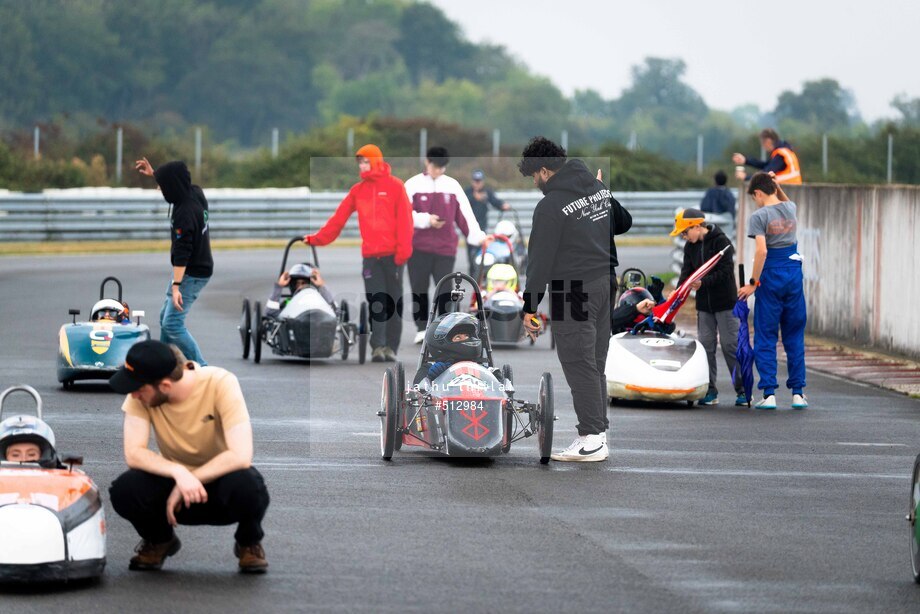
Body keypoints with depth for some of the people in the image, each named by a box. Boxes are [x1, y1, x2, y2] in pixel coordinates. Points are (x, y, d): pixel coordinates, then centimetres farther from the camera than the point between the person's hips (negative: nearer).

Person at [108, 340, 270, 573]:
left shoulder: (221, 384, -26)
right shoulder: (140, 393, -18)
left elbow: (241, 456, -32)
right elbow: (133, 453, -24)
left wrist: (190, 480, -29)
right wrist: (179, 473, -39)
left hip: (219, 477, -2)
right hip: (174, 480, 3)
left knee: (247, 485, -38)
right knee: (124, 490, -28)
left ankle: (249, 543, -1)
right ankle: (159, 540, 7)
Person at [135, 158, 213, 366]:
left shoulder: (185, 212, -25)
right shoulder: (195, 193, 0)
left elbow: (182, 252, -28)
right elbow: (178, 185, 27)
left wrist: (176, 285, -30)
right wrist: (153, 174, 24)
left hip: (192, 274, -10)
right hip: (198, 268, 10)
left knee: (173, 324, -14)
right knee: (166, 318, 18)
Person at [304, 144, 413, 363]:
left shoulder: (394, 186, 0)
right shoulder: (358, 190, 12)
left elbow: (405, 219, -6)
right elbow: (339, 217, 10)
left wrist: (403, 249, -14)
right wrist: (317, 238, 4)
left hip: (392, 254, -3)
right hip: (370, 255, 3)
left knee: (394, 302, 0)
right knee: (375, 303, -5)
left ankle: (391, 347, 4)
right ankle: (377, 347, -9)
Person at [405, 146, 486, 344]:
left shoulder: (453, 185, 9)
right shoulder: (413, 185, 2)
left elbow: (464, 213, 8)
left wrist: (477, 236, 1)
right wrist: (426, 220, -18)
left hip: (446, 247, 1)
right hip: (418, 246, -1)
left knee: (445, 290, -3)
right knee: (419, 289, 1)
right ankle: (421, 328, 10)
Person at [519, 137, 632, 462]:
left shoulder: (550, 206, -13)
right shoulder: (599, 188, 10)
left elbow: (540, 259, -13)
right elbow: (624, 222, 25)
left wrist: (529, 306, -8)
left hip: (573, 292, -8)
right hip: (605, 283, 8)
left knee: (579, 363, -5)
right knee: (595, 364, 13)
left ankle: (591, 439, -7)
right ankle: (599, 430, 15)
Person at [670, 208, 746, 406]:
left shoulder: (721, 241, -11)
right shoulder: (690, 247, 9)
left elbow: (725, 272, -17)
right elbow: (687, 272, 5)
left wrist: (703, 283, -24)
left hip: (725, 302, -6)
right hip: (704, 304, 6)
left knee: (730, 345, -6)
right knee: (706, 346, 3)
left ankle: (742, 390, 0)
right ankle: (710, 391, 8)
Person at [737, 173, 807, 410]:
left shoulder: (759, 216, -10)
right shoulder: (791, 208, 6)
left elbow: (761, 250, -19)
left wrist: (753, 283, -14)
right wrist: (777, 187, 21)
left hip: (771, 275, -5)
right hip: (794, 271, 5)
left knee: (765, 337, 2)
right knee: (794, 337, 10)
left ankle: (769, 393, -4)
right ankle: (798, 392, 8)